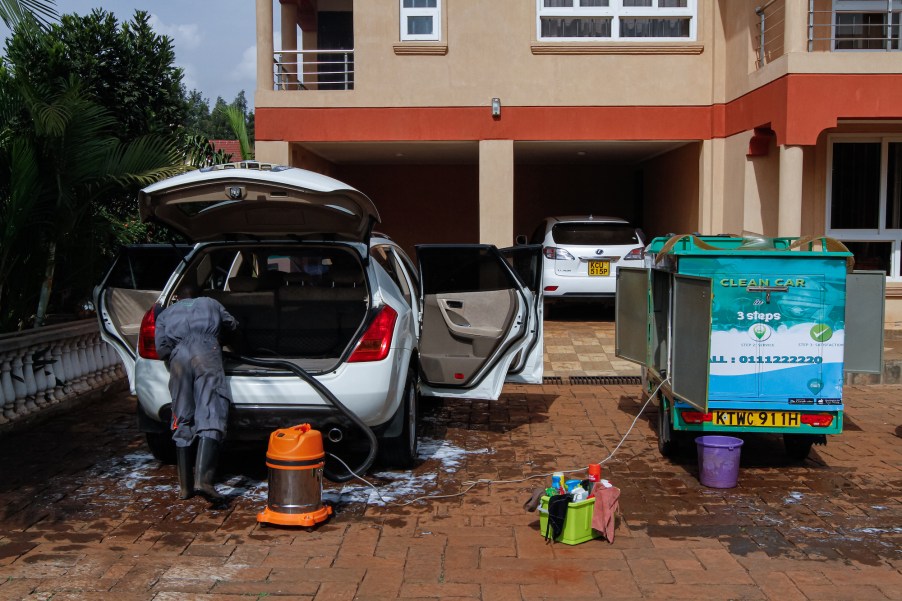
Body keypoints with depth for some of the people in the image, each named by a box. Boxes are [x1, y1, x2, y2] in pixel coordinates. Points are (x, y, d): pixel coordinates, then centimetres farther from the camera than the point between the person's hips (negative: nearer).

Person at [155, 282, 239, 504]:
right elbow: (233, 325, 42)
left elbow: (161, 350, 17)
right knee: (211, 418, -10)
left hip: (178, 358, 2)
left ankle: (185, 486, 10)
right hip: (207, 353, -2)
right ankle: (203, 479, -26)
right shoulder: (210, 303, 31)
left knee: (183, 423, 9)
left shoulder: (165, 314, 30)